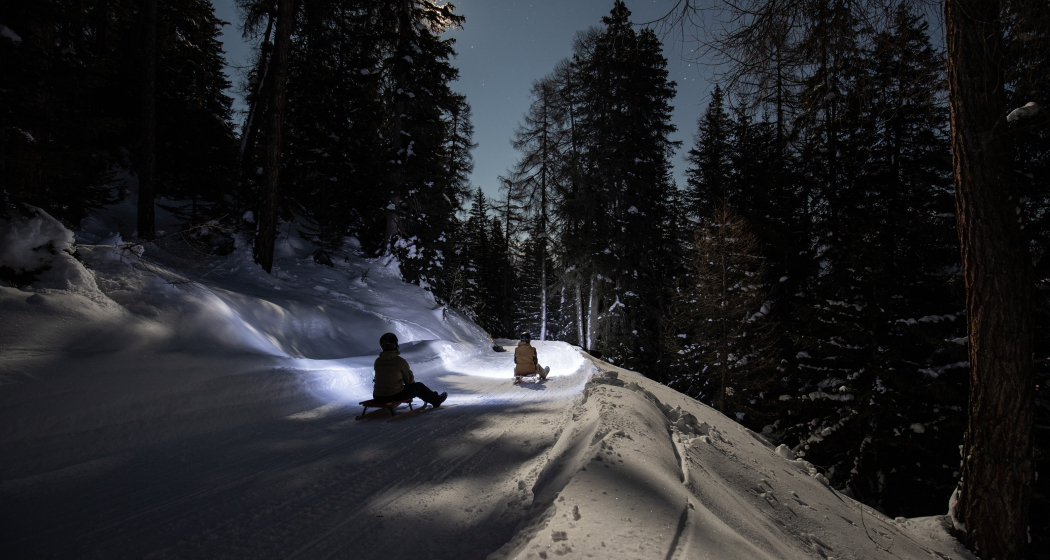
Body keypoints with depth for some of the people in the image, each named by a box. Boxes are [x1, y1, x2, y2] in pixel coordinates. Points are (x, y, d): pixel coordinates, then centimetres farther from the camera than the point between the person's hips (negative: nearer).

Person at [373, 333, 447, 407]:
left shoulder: (377, 361, -1)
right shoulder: (400, 361, -15)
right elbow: (409, 380, -2)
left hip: (378, 398, 5)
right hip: (395, 396, -5)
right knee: (419, 386, 17)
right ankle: (436, 400, 38)